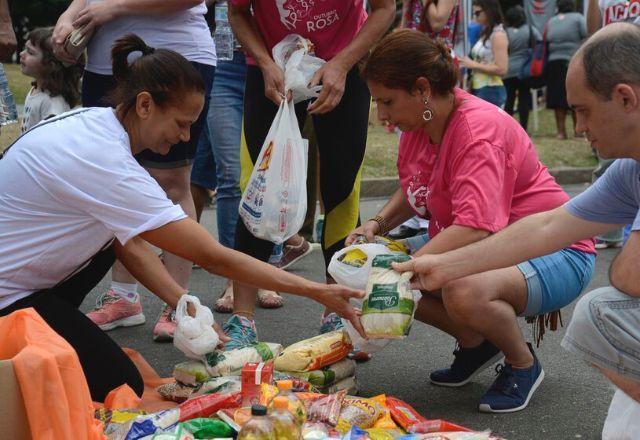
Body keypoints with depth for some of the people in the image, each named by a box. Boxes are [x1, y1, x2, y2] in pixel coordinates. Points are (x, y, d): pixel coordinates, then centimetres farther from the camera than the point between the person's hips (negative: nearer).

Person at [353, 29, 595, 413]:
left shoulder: (479, 130, -27)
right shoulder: (419, 123, 0)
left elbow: (474, 229, -39)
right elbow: (412, 192, 17)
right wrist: (376, 225, -2)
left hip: (554, 253, -9)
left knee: (465, 293, -39)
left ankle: (523, 363, -6)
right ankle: (475, 344, 11)